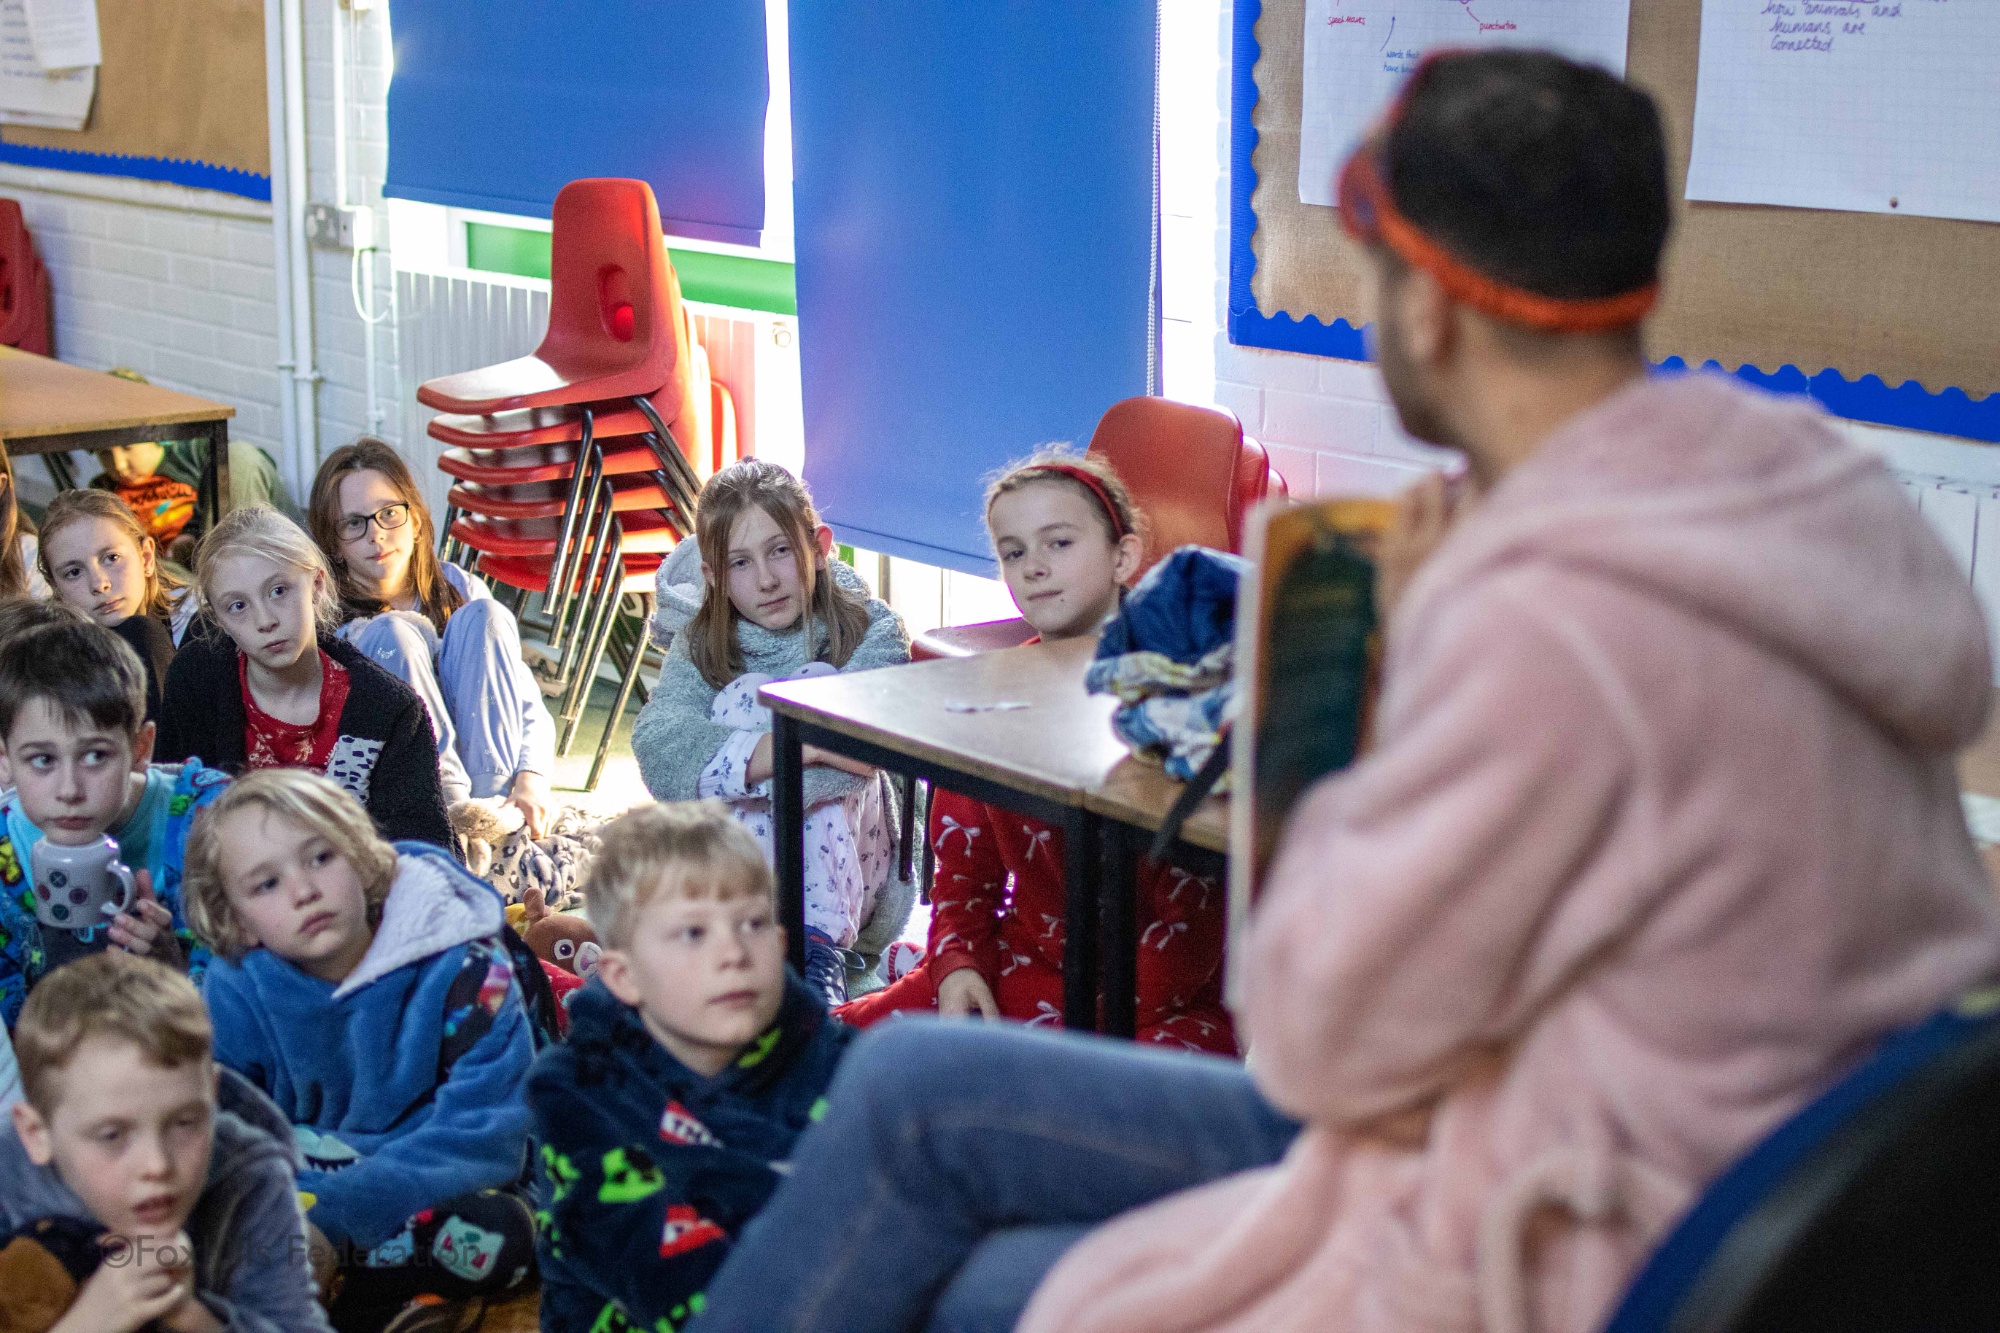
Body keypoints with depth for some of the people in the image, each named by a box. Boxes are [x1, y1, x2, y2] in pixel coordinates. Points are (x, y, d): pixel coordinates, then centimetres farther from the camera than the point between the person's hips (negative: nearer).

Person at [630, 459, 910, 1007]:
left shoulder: (871, 631, -5)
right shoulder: (700, 644, -1)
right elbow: (659, 747, -23)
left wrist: (725, 762, -32)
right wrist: (777, 749, -39)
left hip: (844, 861, -1)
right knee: (742, 696, -21)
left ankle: (819, 947, -36)